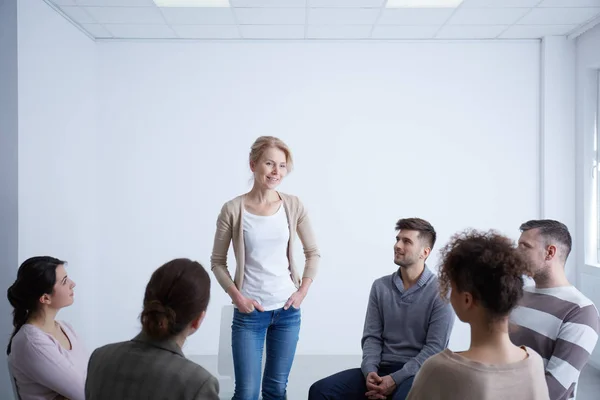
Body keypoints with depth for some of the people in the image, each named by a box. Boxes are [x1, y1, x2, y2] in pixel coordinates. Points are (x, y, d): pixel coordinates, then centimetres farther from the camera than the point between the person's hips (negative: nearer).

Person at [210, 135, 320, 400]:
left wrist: (302, 291, 0)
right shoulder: (233, 209, -8)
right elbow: (217, 262, 1)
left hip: (288, 310, 3)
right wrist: (237, 296, -9)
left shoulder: (293, 206, -1)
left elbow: (313, 253, 9)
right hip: (249, 312, -2)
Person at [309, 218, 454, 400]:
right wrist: (369, 371, -13)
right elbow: (371, 337, 7)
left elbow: (435, 348, -9)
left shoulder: (440, 292, -4)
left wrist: (395, 379, -18)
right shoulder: (380, 287, 10)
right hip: (381, 370, 4)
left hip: (416, 372, -4)